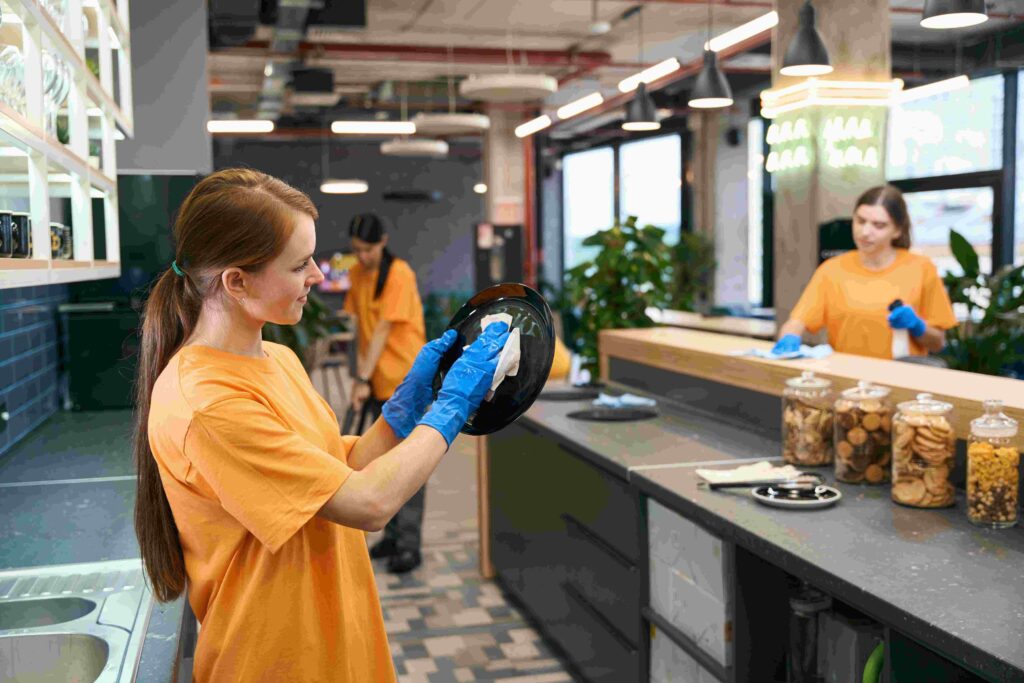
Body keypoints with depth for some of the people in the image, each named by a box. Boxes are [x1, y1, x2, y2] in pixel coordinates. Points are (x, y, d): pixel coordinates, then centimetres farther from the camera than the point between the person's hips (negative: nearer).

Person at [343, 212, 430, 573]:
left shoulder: (399, 274, -14)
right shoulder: (357, 274, 8)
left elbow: (384, 330, -19)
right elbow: (363, 325, 9)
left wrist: (363, 379, -22)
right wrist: (362, 373, -2)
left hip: (405, 378, -7)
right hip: (377, 381, 7)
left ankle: (408, 546, 0)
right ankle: (393, 534, 25)